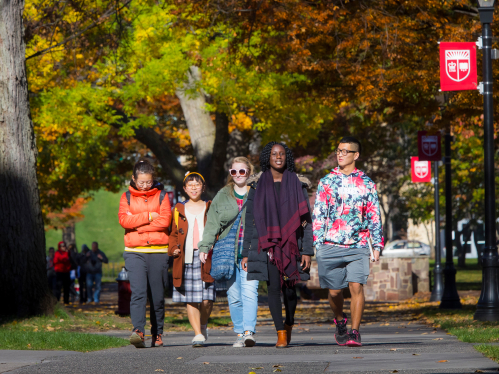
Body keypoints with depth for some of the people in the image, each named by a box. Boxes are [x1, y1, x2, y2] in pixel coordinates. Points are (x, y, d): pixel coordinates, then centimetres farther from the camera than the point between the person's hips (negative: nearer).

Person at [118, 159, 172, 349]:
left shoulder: (161, 196, 10)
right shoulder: (127, 197, 12)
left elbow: (165, 220, -5)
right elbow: (124, 220, -4)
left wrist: (137, 223, -6)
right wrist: (148, 217, -9)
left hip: (158, 251, 0)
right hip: (135, 252, 0)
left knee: (157, 295, 3)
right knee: (138, 291, -17)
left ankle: (157, 334, 15)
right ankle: (138, 331, -27)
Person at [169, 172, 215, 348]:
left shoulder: (211, 208, 11)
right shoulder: (179, 209, 15)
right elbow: (173, 234, 20)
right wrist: (173, 249, 2)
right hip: (186, 260, 1)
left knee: (207, 299, -7)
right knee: (191, 300, -4)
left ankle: (203, 325, 19)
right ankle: (198, 334, 0)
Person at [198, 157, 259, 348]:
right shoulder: (222, 196, 14)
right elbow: (212, 223, 12)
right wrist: (204, 247, 2)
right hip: (228, 252, 3)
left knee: (249, 291, -16)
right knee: (233, 295, 2)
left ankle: (249, 331, -22)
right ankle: (240, 333, 8)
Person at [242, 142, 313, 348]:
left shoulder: (297, 185, 6)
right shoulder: (257, 186, 7)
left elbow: (306, 220, 3)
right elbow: (249, 221, 8)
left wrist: (307, 251, -5)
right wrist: (246, 253, 3)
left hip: (291, 244, 0)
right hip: (266, 244, 0)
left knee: (289, 289, 3)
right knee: (273, 287, -10)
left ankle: (289, 323, 32)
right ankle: (281, 334, -7)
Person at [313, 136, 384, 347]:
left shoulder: (366, 184, 9)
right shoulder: (327, 182, 9)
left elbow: (374, 216, 11)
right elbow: (318, 214, 9)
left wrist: (377, 245, 5)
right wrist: (318, 244, 3)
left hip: (357, 246, -1)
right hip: (331, 246, 1)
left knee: (356, 286, -13)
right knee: (334, 290, 4)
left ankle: (355, 332, -6)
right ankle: (340, 322, 30)